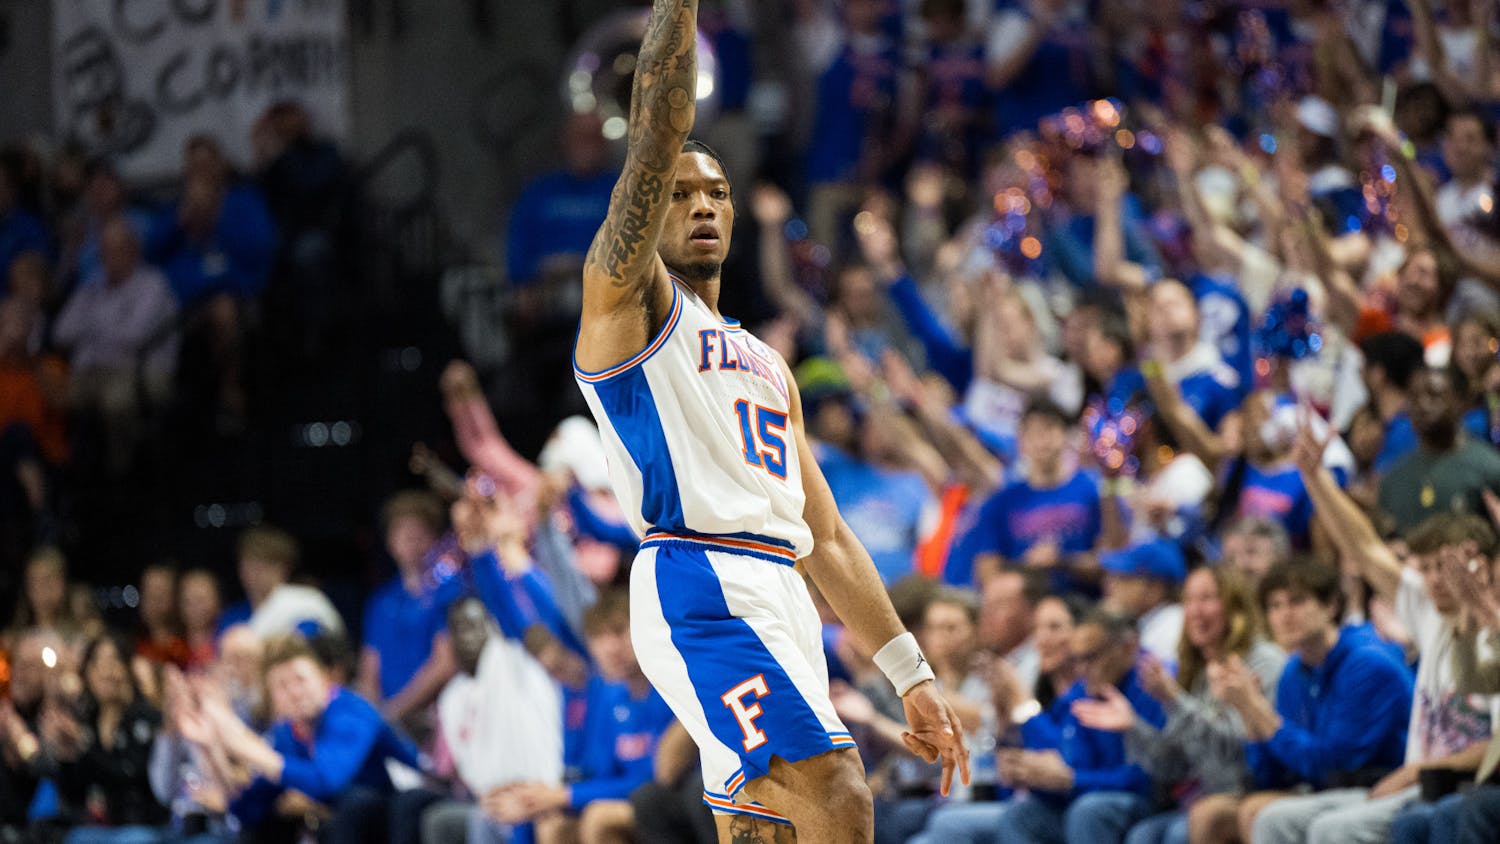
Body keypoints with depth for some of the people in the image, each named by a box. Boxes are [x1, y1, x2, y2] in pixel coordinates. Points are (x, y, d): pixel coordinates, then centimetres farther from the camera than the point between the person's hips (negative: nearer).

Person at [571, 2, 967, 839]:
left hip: (784, 601, 8)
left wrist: (910, 674, 21)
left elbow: (827, 536, 27)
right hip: (697, 582, -8)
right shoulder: (626, 299, 9)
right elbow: (658, 134, -6)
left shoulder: (768, 367, 29)